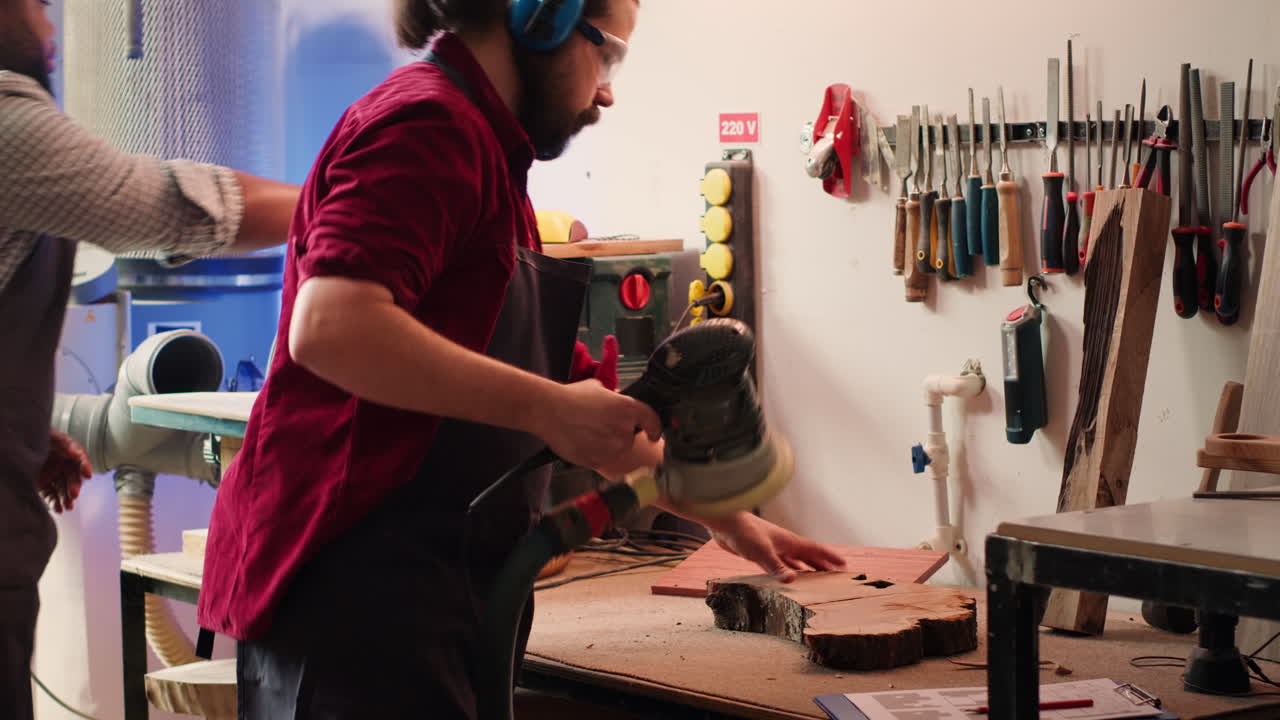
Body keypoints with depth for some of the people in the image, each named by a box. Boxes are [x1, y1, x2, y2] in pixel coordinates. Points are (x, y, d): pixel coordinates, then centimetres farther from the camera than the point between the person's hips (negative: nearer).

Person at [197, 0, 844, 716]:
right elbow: (328, 327, -27)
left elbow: (578, 394, 26)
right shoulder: (429, 122, -11)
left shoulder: (486, 148, 21)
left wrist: (728, 516, 25)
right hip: (354, 589, -10)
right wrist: (549, 409, -22)